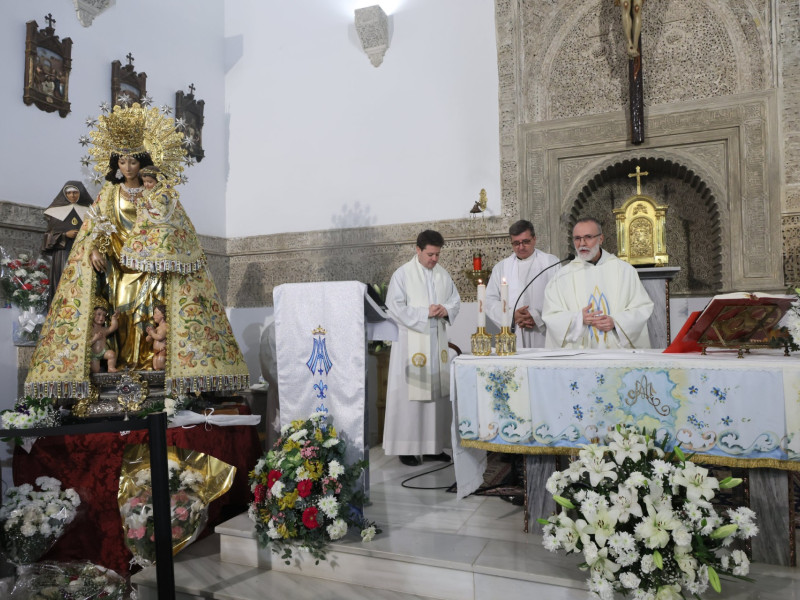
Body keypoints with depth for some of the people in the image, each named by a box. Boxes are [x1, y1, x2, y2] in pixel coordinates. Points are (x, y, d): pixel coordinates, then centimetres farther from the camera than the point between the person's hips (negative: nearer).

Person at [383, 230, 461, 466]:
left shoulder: (443, 275, 12)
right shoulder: (402, 274, -4)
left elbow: (455, 300, 18)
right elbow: (395, 307, -10)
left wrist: (446, 310, -5)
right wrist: (425, 312, -15)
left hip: (437, 342, 6)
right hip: (411, 342, -5)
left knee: (438, 393, 7)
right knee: (410, 394, -4)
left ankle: (434, 446, 18)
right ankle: (407, 447, 5)